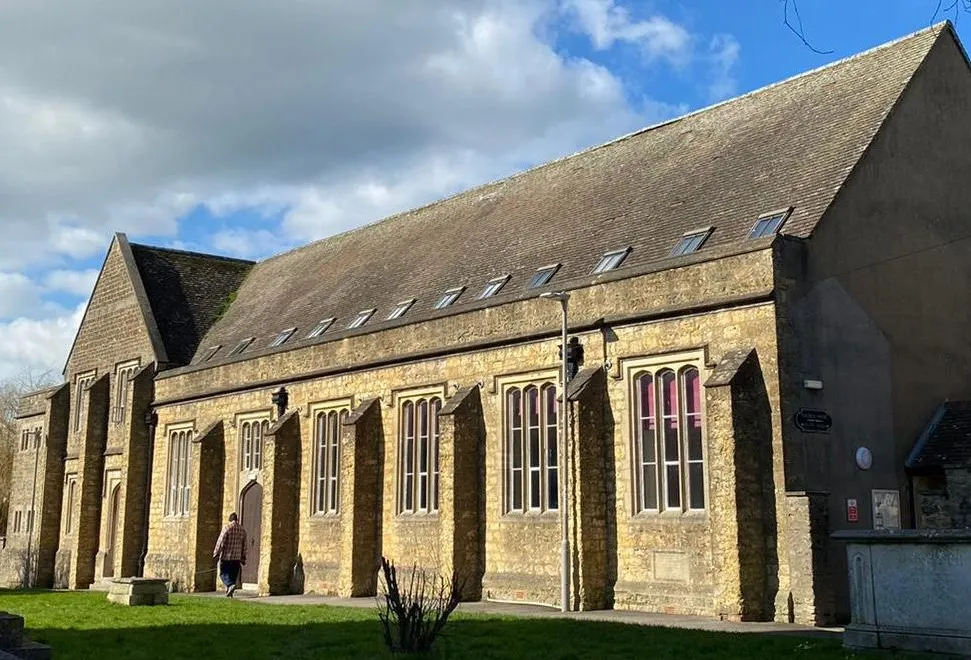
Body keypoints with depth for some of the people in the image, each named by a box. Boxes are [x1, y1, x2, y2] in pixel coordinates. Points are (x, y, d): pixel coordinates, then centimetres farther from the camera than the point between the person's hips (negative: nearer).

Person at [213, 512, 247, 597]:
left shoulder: (227, 528, -9)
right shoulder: (242, 530, 6)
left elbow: (220, 542, -11)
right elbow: (244, 546, 10)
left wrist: (216, 554, -3)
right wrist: (243, 558, 17)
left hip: (226, 556, -4)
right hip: (237, 558, 4)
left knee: (224, 573, 3)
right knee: (233, 575, 11)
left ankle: (230, 585, -20)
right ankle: (229, 592, 10)